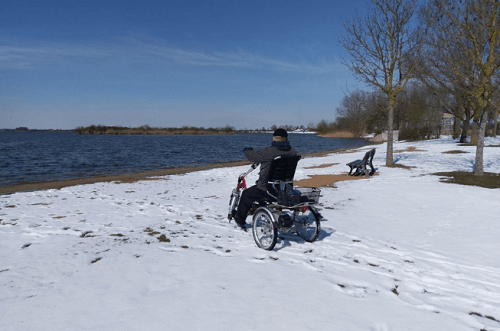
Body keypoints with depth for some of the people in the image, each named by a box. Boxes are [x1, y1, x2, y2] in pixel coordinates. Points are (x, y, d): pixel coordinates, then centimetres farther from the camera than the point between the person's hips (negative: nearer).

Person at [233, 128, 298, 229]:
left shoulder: (268, 152, -19)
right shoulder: (292, 152, -4)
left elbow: (252, 156, -7)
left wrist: (246, 150, 17)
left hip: (267, 189, -6)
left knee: (246, 195, 17)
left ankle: (240, 220, 28)